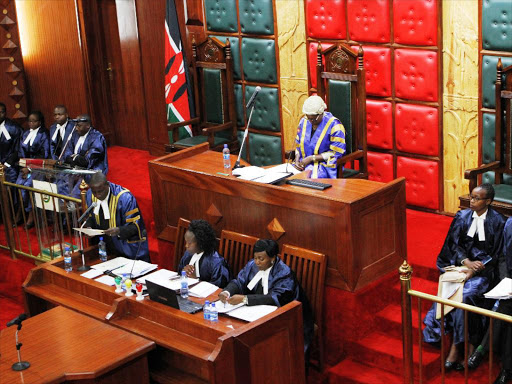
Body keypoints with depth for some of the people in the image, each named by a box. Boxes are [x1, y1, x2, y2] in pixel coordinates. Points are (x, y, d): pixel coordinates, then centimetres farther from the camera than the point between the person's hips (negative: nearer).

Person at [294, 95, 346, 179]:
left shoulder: (334, 126, -10)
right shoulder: (304, 122, 8)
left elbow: (335, 153, -12)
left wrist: (312, 158, -16)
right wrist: (297, 159, -3)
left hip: (324, 165, -5)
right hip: (303, 163, 5)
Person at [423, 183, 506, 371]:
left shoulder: (498, 222, -5)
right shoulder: (462, 217, 5)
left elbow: (495, 254, -5)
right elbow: (454, 244, 5)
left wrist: (473, 270, -16)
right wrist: (466, 262, -13)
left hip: (483, 267, -4)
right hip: (461, 262, 4)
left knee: (465, 295, -29)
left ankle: (456, 348, -24)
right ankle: (468, 346, -19)